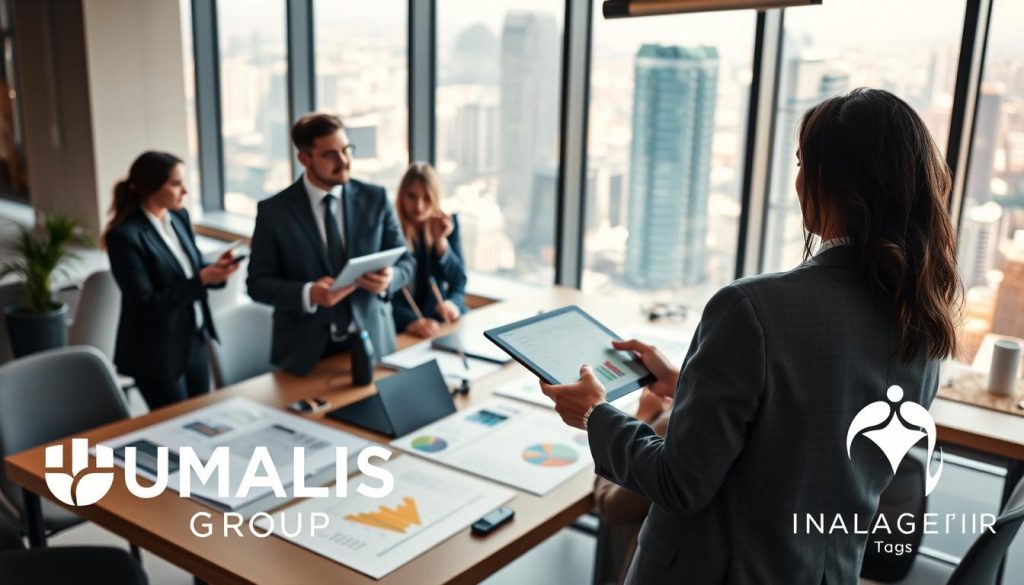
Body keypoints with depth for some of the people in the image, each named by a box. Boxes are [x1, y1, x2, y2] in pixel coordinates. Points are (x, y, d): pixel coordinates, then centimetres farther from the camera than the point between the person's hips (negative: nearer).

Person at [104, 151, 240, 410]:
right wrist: (202, 280, -26)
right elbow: (146, 304, -21)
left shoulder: (179, 217, 3)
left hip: (194, 342, 7)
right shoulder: (125, 235, -19)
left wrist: (214, 269, -11)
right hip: (157, 352, -7)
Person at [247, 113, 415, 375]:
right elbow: (258, 283, -5)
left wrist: (389, 278, -20)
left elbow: (405, 261, 3)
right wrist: (308, 294, -24)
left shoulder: (375, 198, 0)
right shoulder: (273, 210, -5)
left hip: (371, 341, 2)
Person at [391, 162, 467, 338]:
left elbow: (458, 280, 2)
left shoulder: (448, 223, 3)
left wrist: (441, 241, -15)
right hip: (401, 326, -3)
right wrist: (410, 321, -33)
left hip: (441, 318, 4)